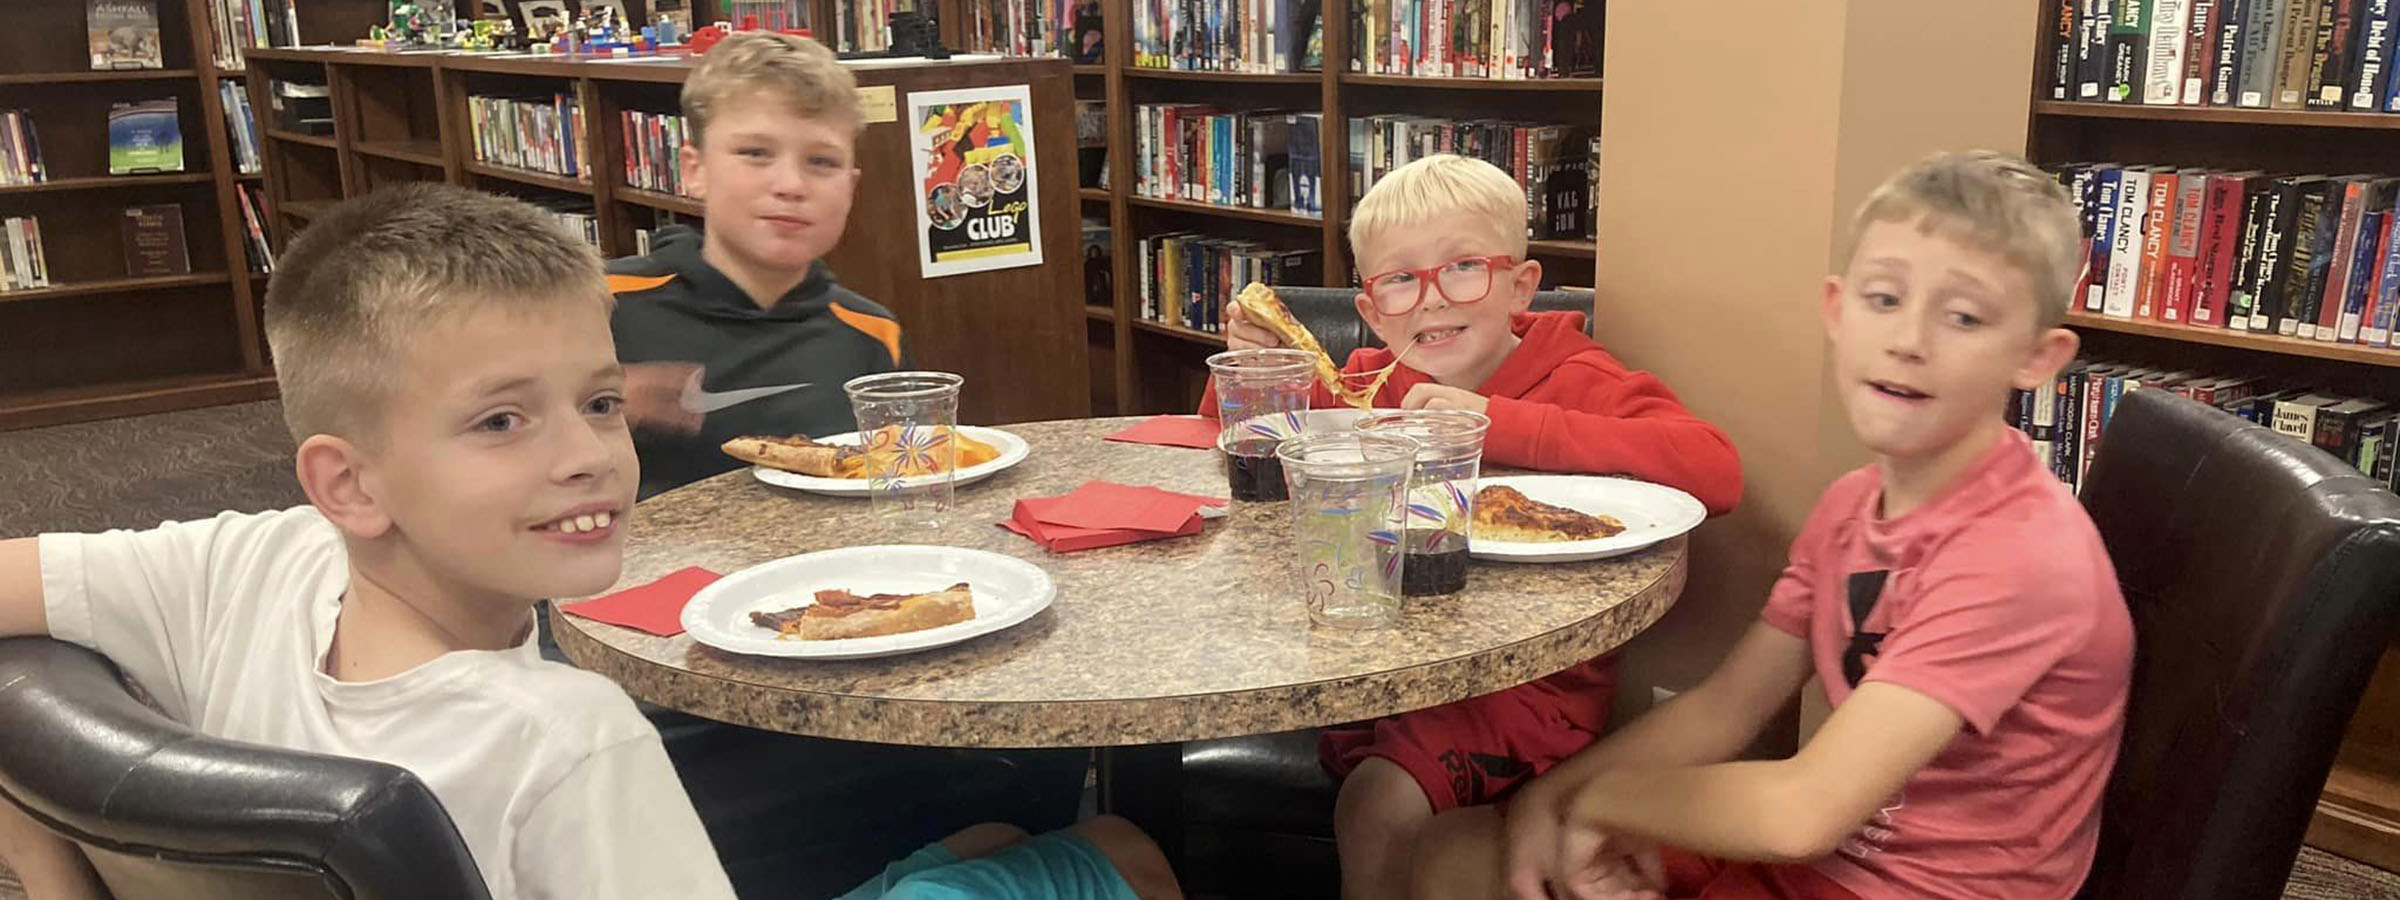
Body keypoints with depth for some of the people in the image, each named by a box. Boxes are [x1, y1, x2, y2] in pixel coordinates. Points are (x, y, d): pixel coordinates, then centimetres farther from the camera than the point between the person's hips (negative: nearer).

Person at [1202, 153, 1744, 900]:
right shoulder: (1371, 382, 6)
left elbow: (1717, 468, -27)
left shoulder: (1579, 380, -8)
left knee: (1379, 806, -26)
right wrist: (1251, 365, -2)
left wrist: (1497, 422, -29)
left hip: (1530, 680, -5)